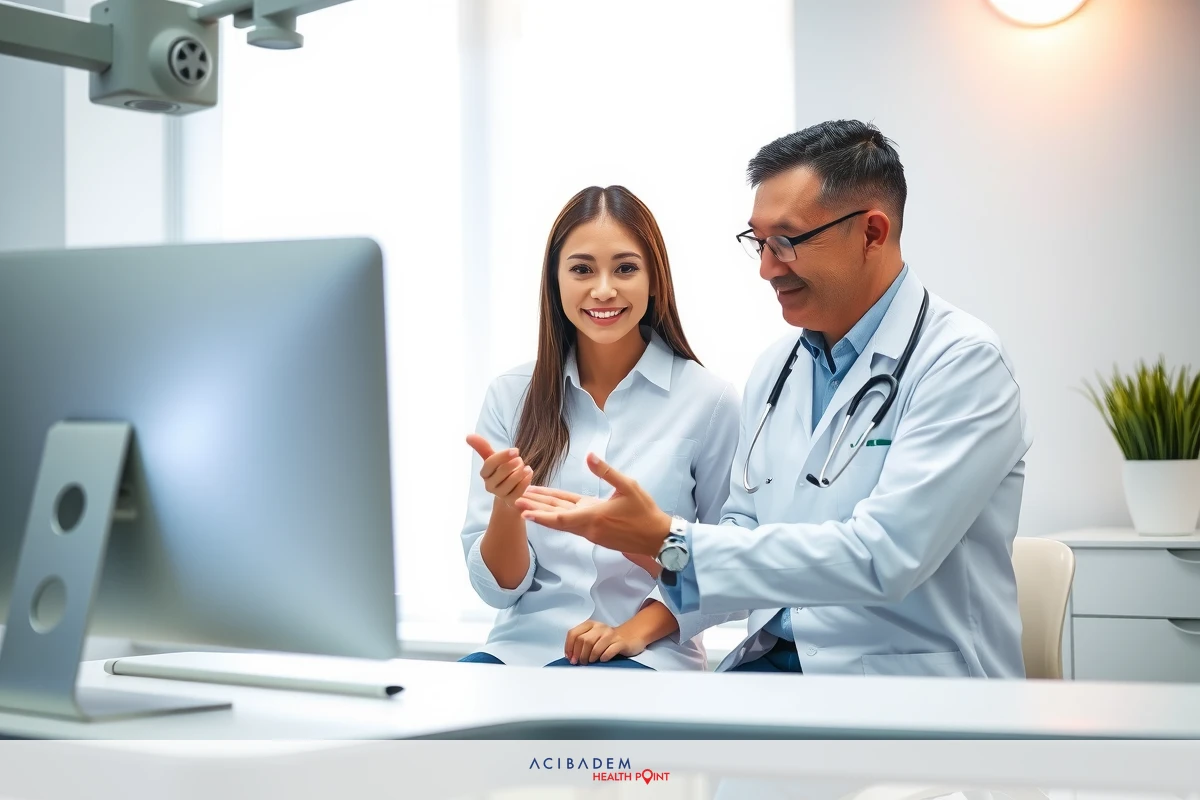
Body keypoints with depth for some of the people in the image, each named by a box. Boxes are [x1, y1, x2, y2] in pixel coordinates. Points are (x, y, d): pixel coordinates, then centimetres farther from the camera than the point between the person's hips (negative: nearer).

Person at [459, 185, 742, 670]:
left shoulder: (708, 401, -2)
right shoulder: (510, 397, 5)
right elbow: (497, 588, 4)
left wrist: (640, 629, -12)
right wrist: (506, 504, -16)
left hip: (648, 657, -2)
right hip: (523, 648, 2)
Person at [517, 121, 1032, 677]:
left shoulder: (963, 362, -12)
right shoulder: (773, 370, 12)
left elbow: (883, 558, -23)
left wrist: (671, 542, -22)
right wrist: (632, 532, -5)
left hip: (910, 681, -6)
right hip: (773, 663, 6)